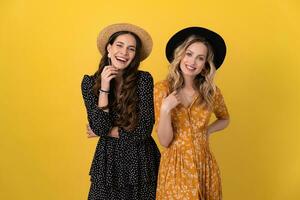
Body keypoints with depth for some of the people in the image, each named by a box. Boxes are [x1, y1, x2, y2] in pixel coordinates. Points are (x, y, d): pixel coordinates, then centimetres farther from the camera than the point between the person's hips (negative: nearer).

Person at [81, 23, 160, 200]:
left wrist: (103, 132, -8)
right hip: (108, 159, 1)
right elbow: (100, 127, -13)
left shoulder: (144, 79, -12)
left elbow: (143, 130, -15)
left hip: (141, 160, -1)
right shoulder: (90, 82, -5)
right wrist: (104, 87, -18)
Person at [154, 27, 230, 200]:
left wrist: (208, 130, -1)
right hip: (175, 165, -2)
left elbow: (225, 119, 18)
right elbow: (164, 141, -10)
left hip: (204, 164, 2)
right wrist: (165, 109, -24)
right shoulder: (162, 89, -9)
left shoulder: (211, 91, -3)